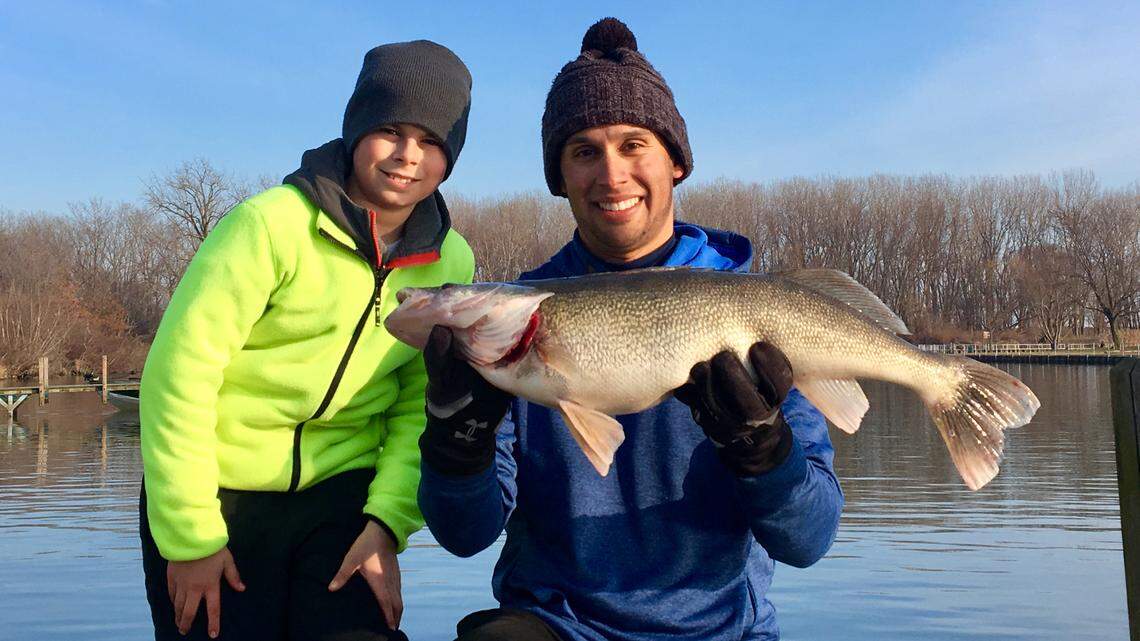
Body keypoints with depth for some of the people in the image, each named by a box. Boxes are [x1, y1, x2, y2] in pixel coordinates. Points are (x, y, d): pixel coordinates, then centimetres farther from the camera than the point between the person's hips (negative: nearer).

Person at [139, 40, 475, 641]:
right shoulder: (274, 223, -16)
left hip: (343, 494, 3)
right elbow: (179, 373, -15)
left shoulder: (450, 264, -3)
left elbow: (420, 409, 0)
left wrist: (387, 524, -12)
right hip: (219, 494, -2)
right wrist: (189, 537, -12)